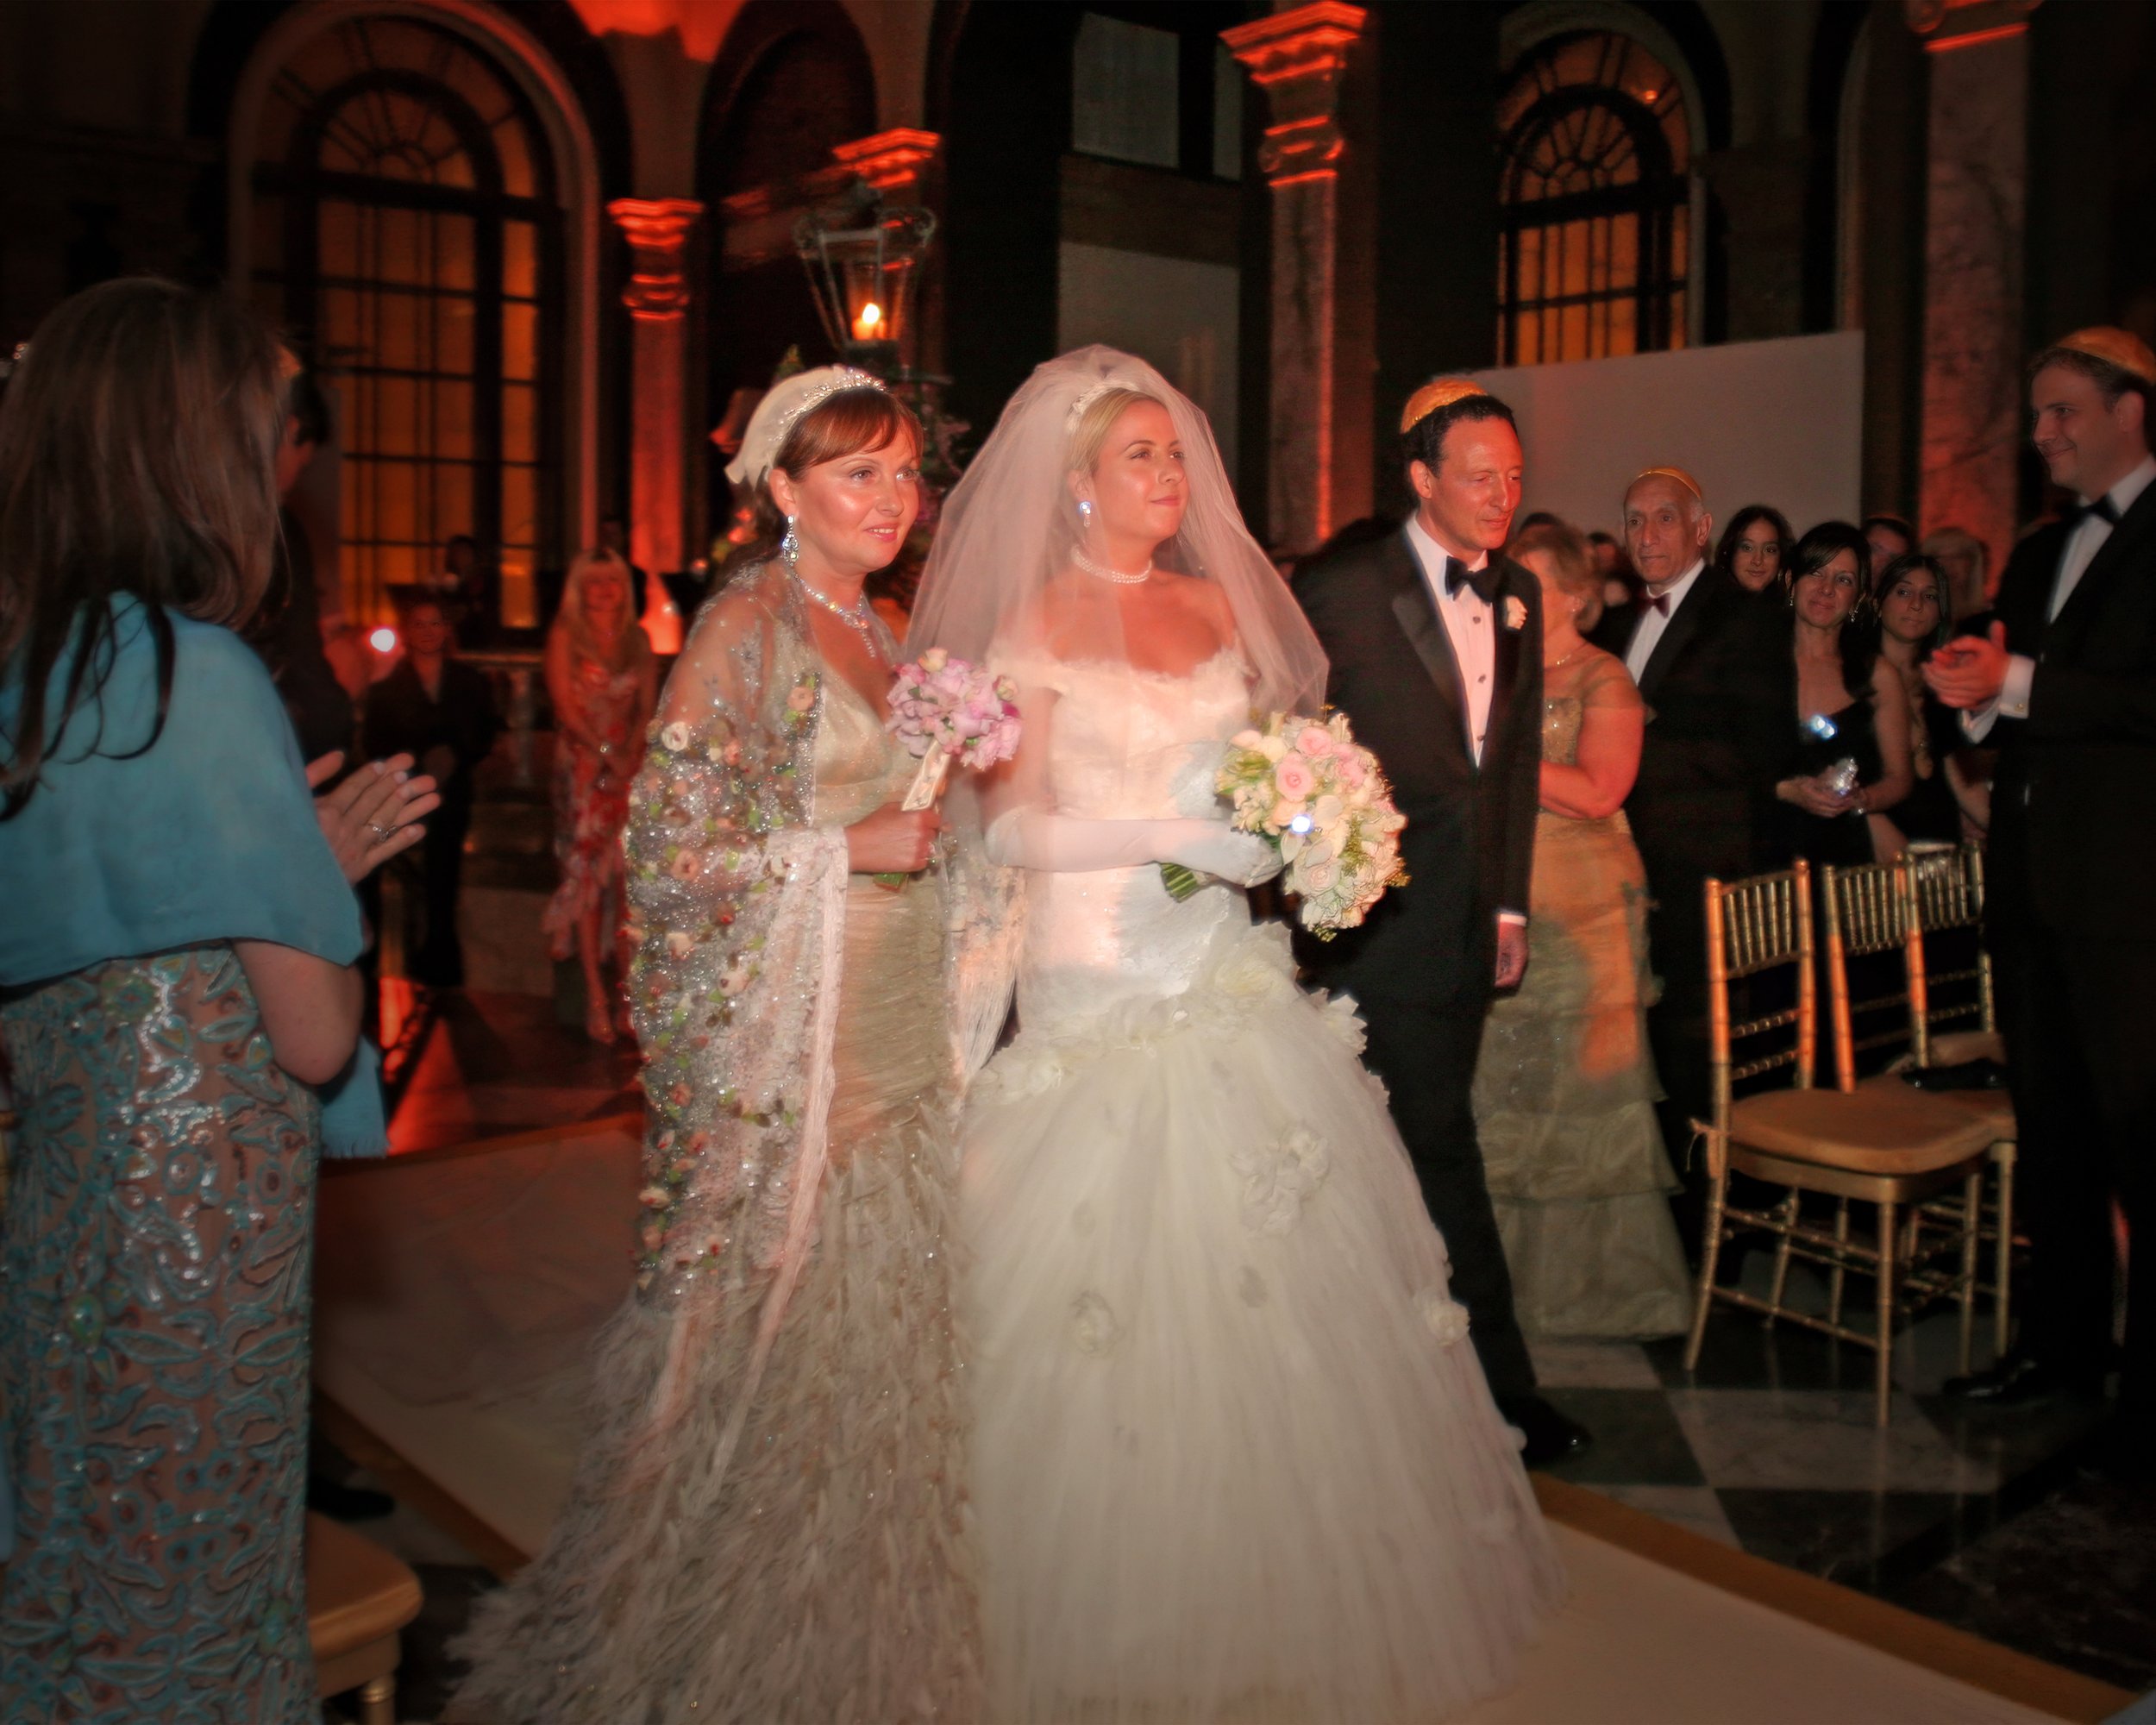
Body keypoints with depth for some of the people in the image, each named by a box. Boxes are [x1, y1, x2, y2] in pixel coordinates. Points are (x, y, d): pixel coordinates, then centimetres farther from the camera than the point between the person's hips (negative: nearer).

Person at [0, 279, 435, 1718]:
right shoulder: (196, 673, -18)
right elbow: (314, 1037, -17)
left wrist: (304, 850, 11)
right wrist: (323, 870, 1)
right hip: (200, 1227, -8)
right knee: (188, 1610, 8)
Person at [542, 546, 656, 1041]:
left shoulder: (637, 639, 12)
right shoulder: (565, 635, 3)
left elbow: (647, 706, 7)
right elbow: (564, 704, -4)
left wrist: (630, 754, -9)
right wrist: (605, 752, -13)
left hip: (628, 763, 3)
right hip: (581, 763, -3)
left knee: (627, 869, -3)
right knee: (585, 866, -5)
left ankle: (624, 966, 7)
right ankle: (595, 990, -4)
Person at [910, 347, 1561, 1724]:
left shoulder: (1217, 605, 12)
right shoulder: (1037, 625, -4)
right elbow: (1011, 826, -9)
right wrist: (1173, 834, -19)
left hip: (1228, 976, 5)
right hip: (1101, 979, -5)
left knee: (1270, 1262, 6)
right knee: (1125, 1277, -2)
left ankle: (1285, 1555, 24)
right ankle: (1129, 1611, 17)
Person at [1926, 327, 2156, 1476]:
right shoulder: (2037, 553, 18)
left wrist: (2015, 683, -20)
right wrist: (1971, 696, -2)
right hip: (2033, 881, 8)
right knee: (2050, 1128, 15)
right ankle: (2060, 1341, 27)